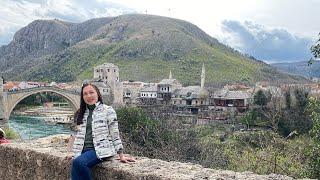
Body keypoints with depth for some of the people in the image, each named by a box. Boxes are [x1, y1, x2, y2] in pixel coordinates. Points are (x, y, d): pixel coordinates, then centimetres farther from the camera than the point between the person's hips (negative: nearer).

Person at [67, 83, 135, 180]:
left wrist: (121, 155, -3)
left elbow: (115, 134, -3)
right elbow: (77, 134, 19)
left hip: (101, 149, -5)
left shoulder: (108, 110, -1)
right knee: (75, 169, -22)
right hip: (83, 150, 5)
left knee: (78, 162, -30)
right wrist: (70, 152, 11)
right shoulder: (80, 113, 16)